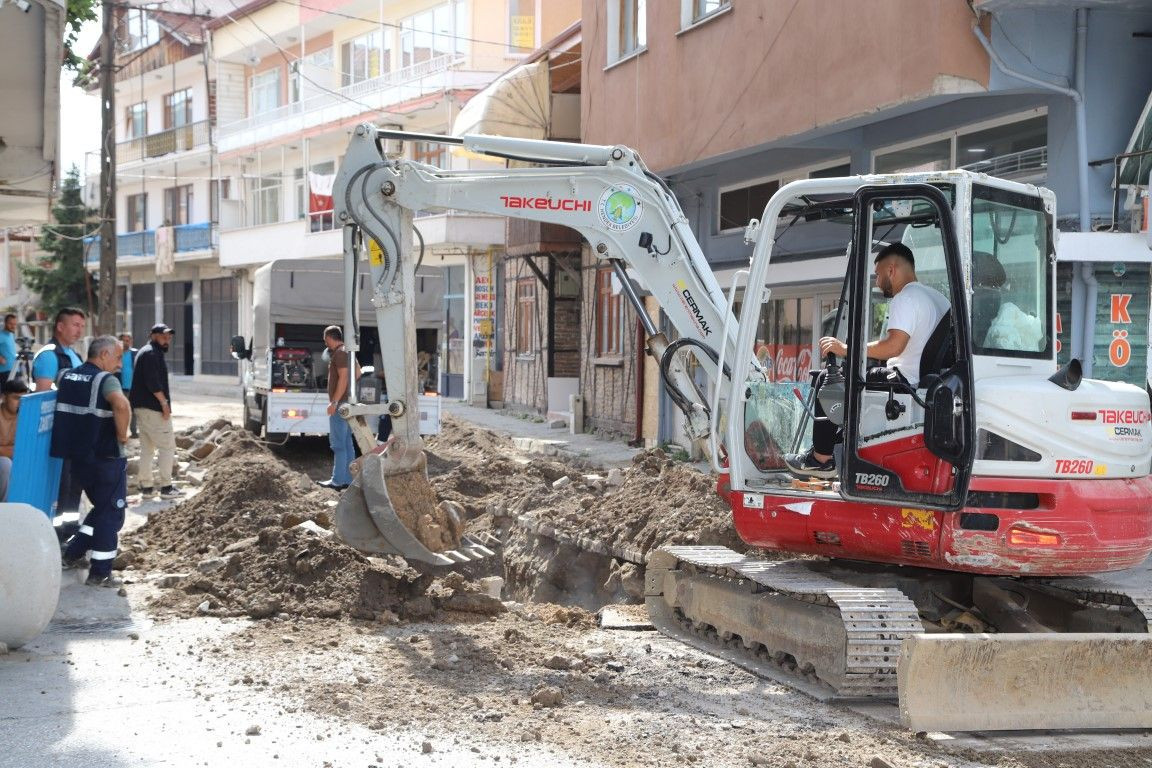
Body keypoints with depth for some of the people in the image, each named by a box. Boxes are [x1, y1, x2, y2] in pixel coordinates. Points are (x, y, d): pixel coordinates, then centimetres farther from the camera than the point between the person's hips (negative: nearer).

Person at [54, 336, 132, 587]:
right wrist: (122, 434, -20)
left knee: (101, 507, 25)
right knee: (111, 514, 5)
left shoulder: (67, 376, 8)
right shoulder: (106, 379, -15)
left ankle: (73, 554, 24)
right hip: (106, 457, -7)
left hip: (78, 455, 7)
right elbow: (122, 405, -35)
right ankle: (100, 573, 7)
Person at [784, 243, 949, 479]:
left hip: (907, 381, -10)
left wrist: (846, 349, -18)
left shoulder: (905, 298, -14)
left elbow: (894, 346, -26)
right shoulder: (938, 297, 15)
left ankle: (821, 458, 3)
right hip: (931, 383, 10)